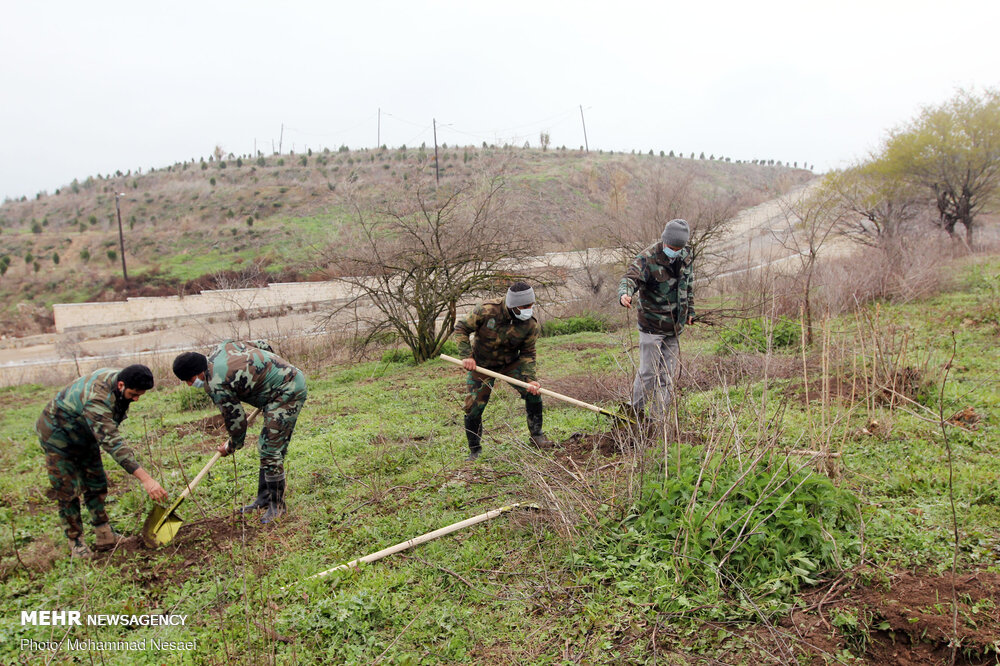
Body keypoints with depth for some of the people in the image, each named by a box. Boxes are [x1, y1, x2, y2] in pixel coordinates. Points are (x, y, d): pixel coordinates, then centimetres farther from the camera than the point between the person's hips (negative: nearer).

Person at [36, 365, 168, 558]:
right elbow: (112, 443, -49)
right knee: (67, 491, -4)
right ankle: (76, 543, 9)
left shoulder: (119, 377, -16)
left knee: (96, 485, 8)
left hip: (85, 435, 8)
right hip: (59, 435, -8)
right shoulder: (97, 400, -42)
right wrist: (145, 478, -54)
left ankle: (105, 536, 14)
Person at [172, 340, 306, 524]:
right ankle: (264, 498, 25)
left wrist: (231, 447, 11)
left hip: (287, 392, -11)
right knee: (266, 448, 16)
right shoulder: (222, 347, 7)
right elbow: (262, 345, 17)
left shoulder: (216, 385, -17)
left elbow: (236, 419, -9)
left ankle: (277, 505, 5)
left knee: (271, 451, -7)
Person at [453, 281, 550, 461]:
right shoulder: (486, 310, -28)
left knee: (533, 392, -12)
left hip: (511, 363, 2)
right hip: (480, 364, -2)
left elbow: (527, 354, -9)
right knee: (473, 408, -6)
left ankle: (536, 436, 11)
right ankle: (474, 451, 16)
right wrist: (466, 355, -26)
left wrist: (530, 378, -24)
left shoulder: (532, 326, -19)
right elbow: (461, 329, -16)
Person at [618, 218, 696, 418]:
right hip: (652, 326, -6)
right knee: (648, 372, -4)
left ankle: (659, 415, 19)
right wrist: (625, 294, -52)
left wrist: (690, 311, 23)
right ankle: (636, 412, 11)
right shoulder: (647, 258, -15)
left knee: (667, 375, 9)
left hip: (674, 326, 6)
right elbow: (630, 278, -30)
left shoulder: (686, 256, 4)